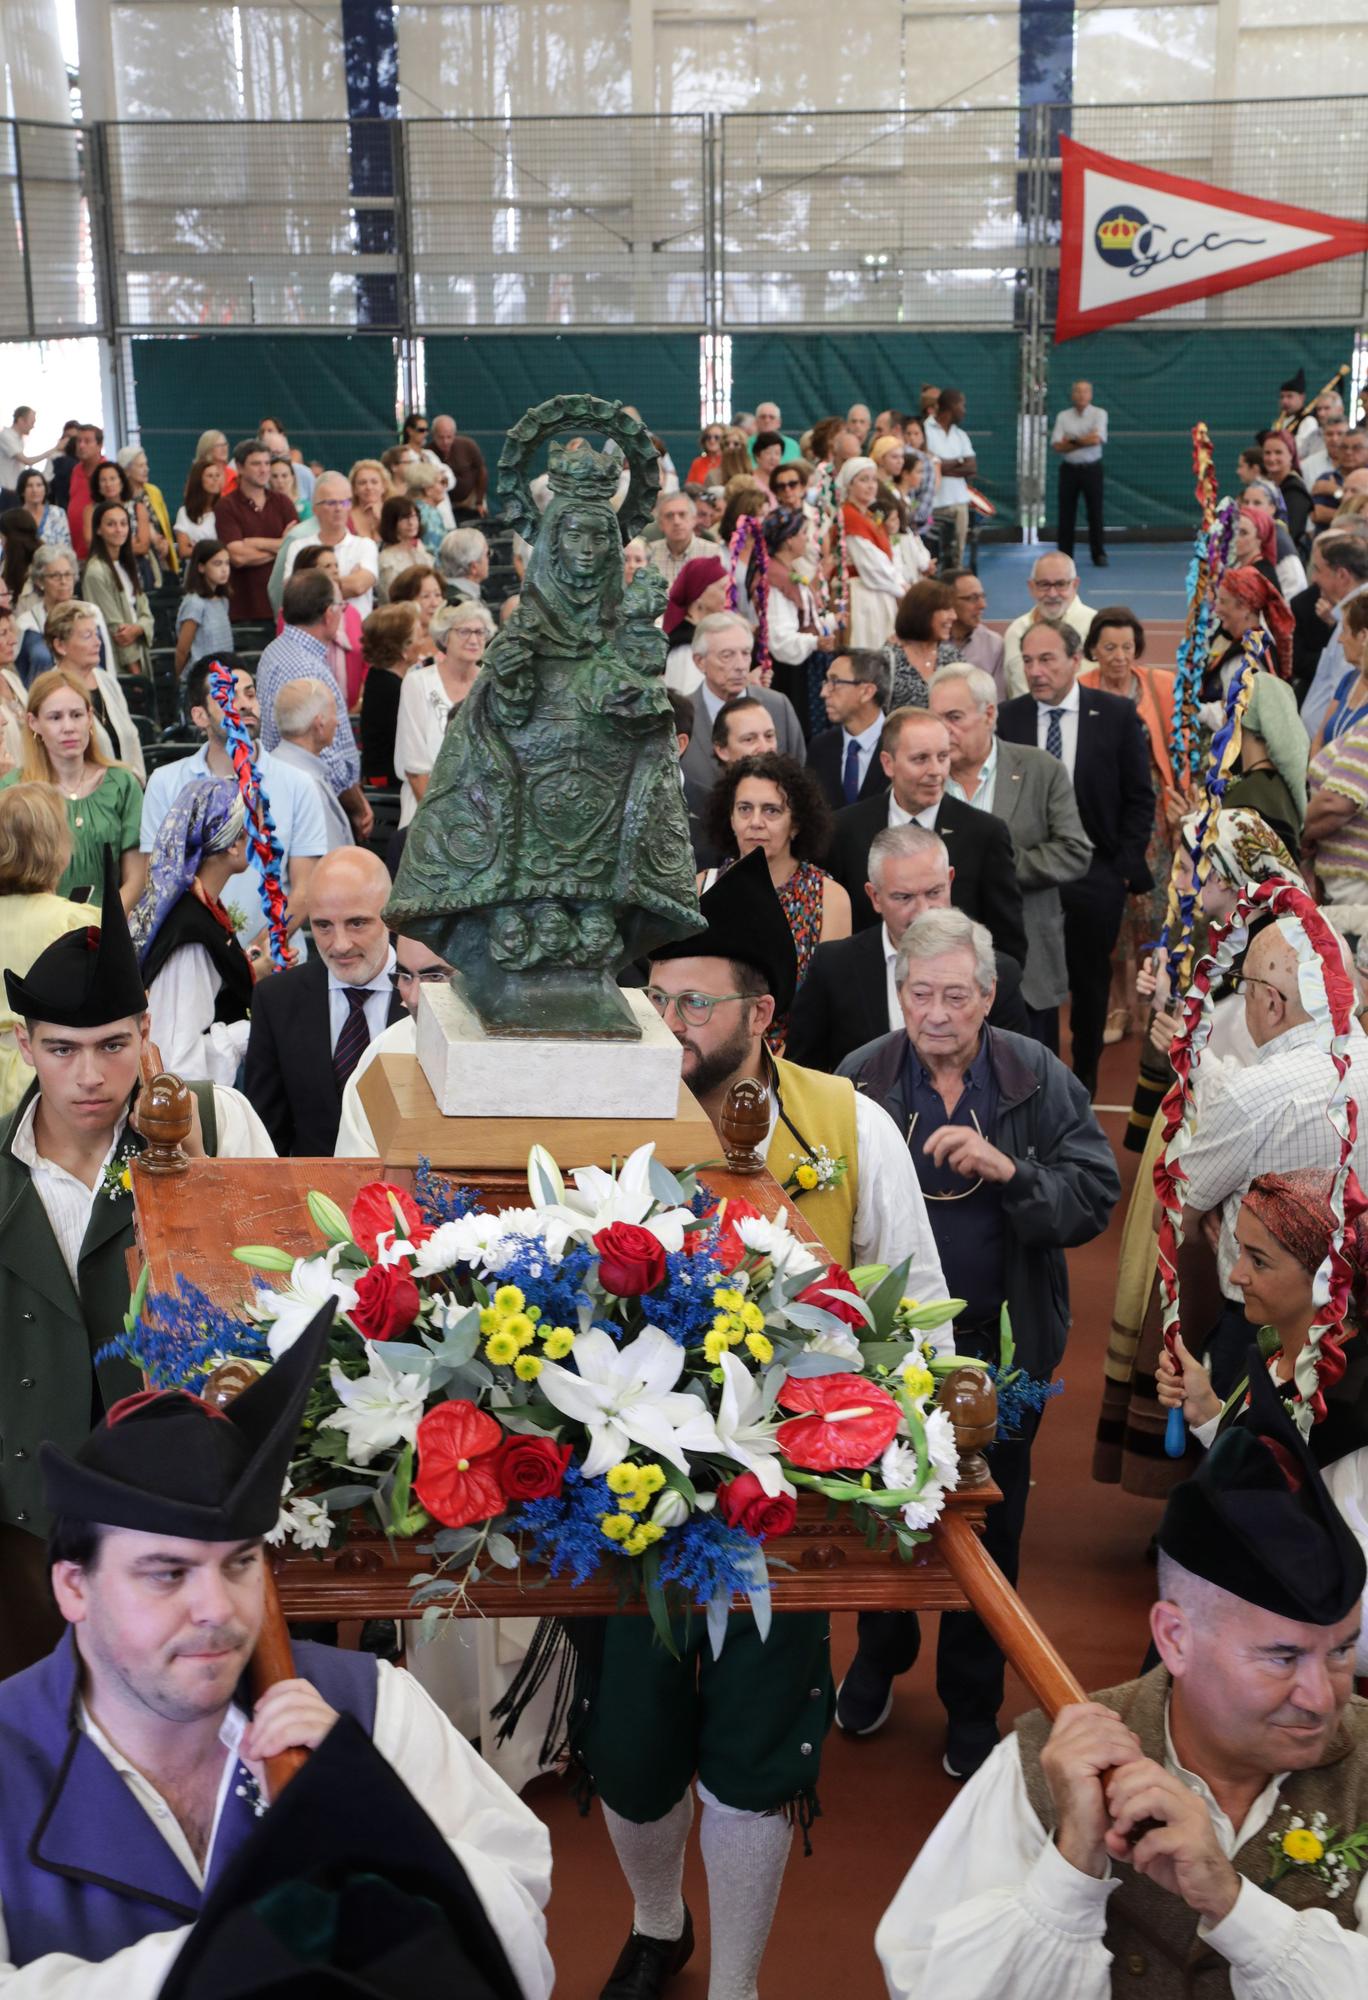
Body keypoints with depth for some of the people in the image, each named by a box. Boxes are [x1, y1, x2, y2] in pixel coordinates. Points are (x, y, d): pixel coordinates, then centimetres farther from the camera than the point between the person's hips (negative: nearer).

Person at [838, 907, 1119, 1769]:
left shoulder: (1040, 1078, -9)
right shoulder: (860, 1080, -10)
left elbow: (1096, 1196, -15)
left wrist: (1008, 1169, -28)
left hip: (1002, 1348, 0)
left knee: (990, 1532, 15)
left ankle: (973, 1702, 38)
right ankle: (880, 1655, 49)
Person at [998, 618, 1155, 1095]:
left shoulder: (1117, 715, -3)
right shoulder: (1007, 718, -1)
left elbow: (1139, 798, 1)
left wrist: (1125, 864, -4)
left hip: (1096, 876, 0)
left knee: (1089, 981, 11)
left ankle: (1084, 1078, 26)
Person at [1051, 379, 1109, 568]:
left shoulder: (1099, 414, 0)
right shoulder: (1063, 416, 5)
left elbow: (1097, 439, -15)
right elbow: (1056, 446, -5)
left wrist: (1071, 441, -8)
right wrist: (1084, 441, -11)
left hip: (1091, 469, -2)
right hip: (1068, 469, 2)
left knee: (1095, 513, 1)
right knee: (1066, 513, 3)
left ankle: (1099, 555, 8)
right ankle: (1064, 555, 10)